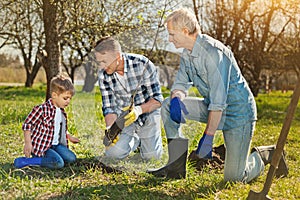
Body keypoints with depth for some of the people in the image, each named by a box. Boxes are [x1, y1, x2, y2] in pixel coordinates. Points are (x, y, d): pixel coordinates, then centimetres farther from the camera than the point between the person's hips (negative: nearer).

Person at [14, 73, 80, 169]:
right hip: (41, 147, -8)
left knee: (72, 158, -6)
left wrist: (70, 137, 29)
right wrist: (28, 143, -21)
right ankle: (25, 161, -18)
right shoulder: (42, 109, -17)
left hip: (55, 145, 9)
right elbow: (27, 124, -15)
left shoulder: (62, 111, 9)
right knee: (59, 163, -27)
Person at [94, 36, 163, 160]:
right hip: (123, 116, 2)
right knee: (113, 152, -17)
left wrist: (138, 110, -38)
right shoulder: (103, 75, -13)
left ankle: (148, 139, 22)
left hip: (147, 111, -2)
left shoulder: (143, 64, -24)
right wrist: (110, 129, -28)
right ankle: (134, 140, 17)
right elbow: (109, 107, -9)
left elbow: (157, 99, -20)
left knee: (151, 155, -14)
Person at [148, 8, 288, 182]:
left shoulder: (213, 52, -26)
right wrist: (177, 98, -19)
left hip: (237, 111, -8)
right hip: (212, 107, 8)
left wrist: (208, 137, -27)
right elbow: (181, 84, 7)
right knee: (168, 106, -8)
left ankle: (269, 155, 22)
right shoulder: (187, 53, 2)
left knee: (234, 178, -7)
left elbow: (218, 100, -28)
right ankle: (177, 167, -5)